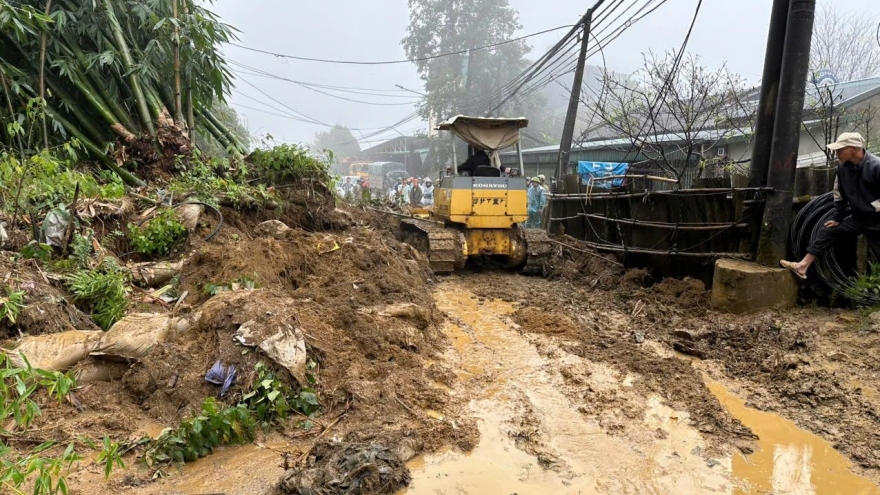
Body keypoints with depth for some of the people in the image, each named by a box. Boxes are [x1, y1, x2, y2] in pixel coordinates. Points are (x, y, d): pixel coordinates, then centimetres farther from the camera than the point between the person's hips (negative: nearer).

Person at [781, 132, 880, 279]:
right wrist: (837, 218, 12)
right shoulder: (843, 167, -1)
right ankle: (802, 266, -1)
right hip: (858, 218, 6)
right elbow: (839, 195, 11)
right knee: (827, 232, 0)